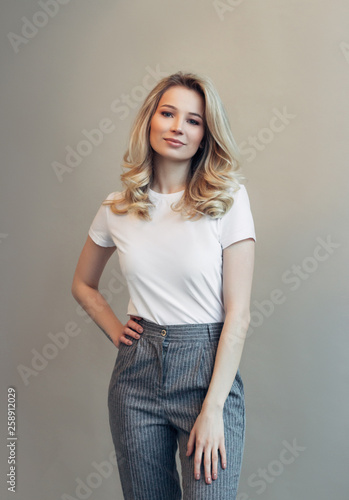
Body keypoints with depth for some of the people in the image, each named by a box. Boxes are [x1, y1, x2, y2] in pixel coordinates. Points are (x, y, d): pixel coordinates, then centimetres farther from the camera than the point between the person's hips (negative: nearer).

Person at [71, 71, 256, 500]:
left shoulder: (228, 199, -6)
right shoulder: (117, 207, 3)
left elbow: (238, 313, -9)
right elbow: (82, 284, 20)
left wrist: (213, 409, -13)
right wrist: (115, 330, 5)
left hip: (208, 367, -3)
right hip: (137, 372, 3)